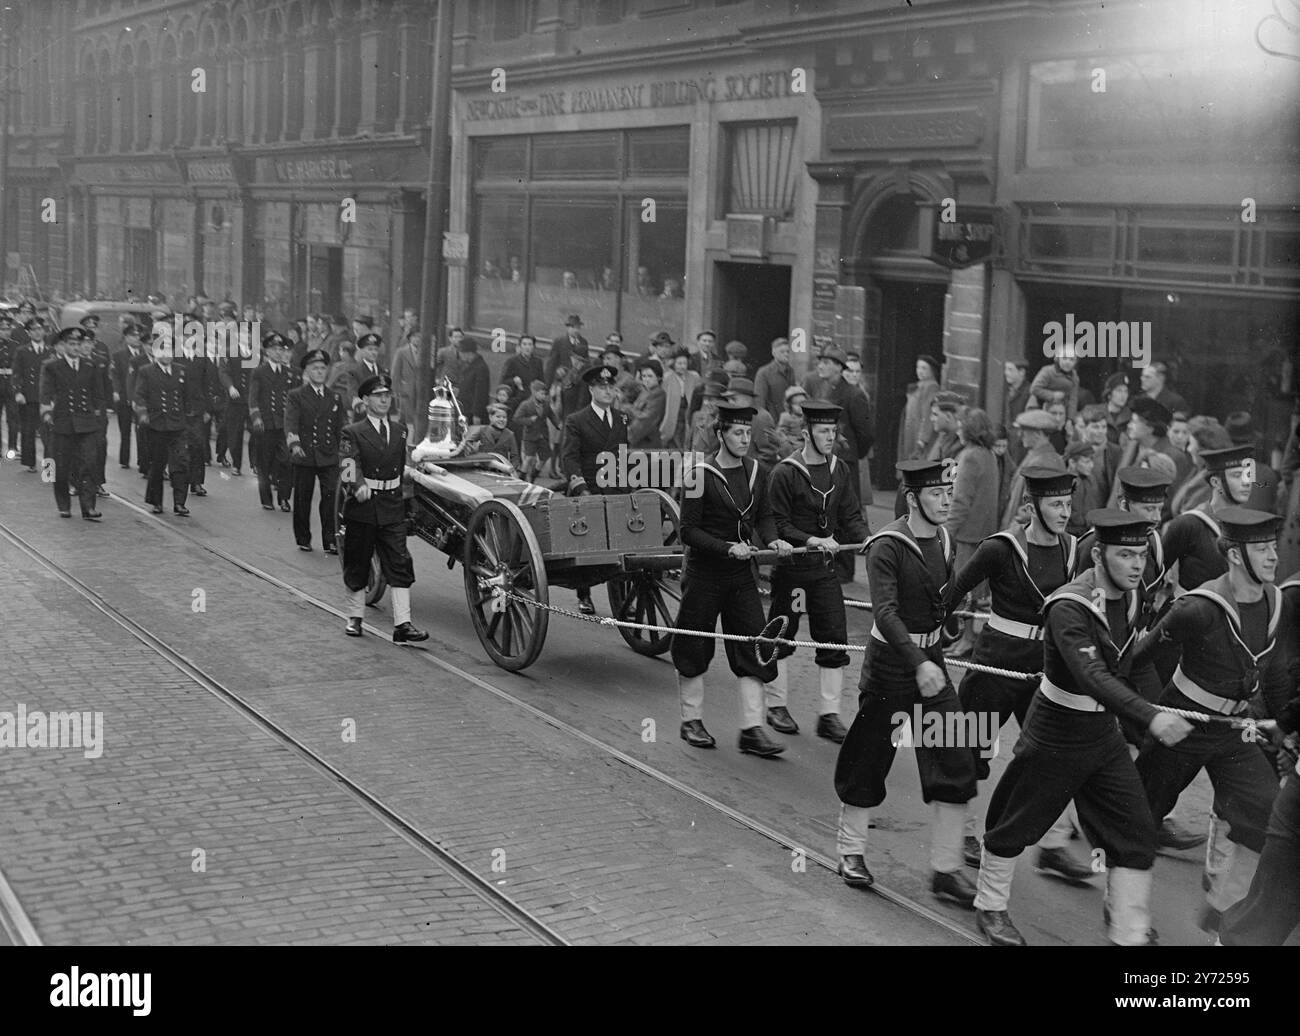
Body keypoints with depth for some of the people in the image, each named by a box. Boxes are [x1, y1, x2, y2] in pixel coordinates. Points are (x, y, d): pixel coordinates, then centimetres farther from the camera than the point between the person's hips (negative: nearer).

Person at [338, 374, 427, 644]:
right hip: (362, 507, -3)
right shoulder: (352, 432, -4)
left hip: (392, 507, 3)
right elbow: (348, 467, -18)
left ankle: (402, 625, -7)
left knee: (400, 565, -5)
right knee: (357, 565, 8)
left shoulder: (400, 430, 12)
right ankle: (355, 618, 25)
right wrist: (359, 486, -34)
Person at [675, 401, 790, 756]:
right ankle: (691, 721, 22)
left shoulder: (755, 472, 5)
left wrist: (773, 540, -3)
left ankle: (752, 729, 0)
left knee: (754, 646, -3)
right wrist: (727, 548, -21)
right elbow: (688, 531, -12)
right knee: (694, 647, 6)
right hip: (704, 573, -4)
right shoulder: (702, 474, -12)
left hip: (742, 573, 5)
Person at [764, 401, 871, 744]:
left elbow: (851, 516, 7)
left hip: (825, 567, 5)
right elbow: (778, 525, -13)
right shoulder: (785, 473, -11)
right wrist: (813, 541, -25)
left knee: (835, 640, 1)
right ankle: (776, 705, 23)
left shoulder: (840, 470, 6)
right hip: (791, 566, -5)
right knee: (781, 637, 7)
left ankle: (829, 715, 8)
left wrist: (868, 539, -12)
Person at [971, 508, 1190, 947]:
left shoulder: (1129, 597, -3)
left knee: (1136, 832, -1)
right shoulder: (1067, 609, -28)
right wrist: (1152, 717, -52)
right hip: (1055, 734, -6)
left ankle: (1129, 934, 7)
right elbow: (1092, 676, -41)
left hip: (1104, 733, 6)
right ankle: (990, 908, 35)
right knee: (1016, 826, 11)